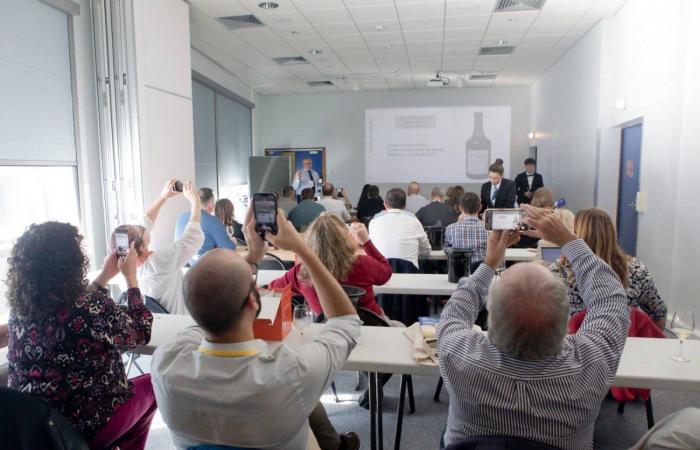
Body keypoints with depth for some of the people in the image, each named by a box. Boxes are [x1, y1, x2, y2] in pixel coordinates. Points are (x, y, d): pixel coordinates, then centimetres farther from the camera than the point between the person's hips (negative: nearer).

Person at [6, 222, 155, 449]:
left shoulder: (20, 306, -9)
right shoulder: (94, 308, -29)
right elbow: (140, 333, -11)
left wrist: (104, 276, 14)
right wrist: (131, 276, -4)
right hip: (86, 426, -6)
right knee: (151, 385, 22)